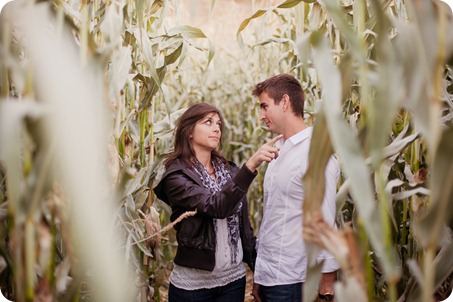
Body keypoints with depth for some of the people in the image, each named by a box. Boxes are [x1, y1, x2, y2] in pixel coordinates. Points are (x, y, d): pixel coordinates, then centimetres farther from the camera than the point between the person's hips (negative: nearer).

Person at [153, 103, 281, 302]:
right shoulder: (176, 176, -12)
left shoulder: (230, 170, 4)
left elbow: (244, 225, 9)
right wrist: (251, 165, -38)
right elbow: (216, 207, -28)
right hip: (193, 284, -4)